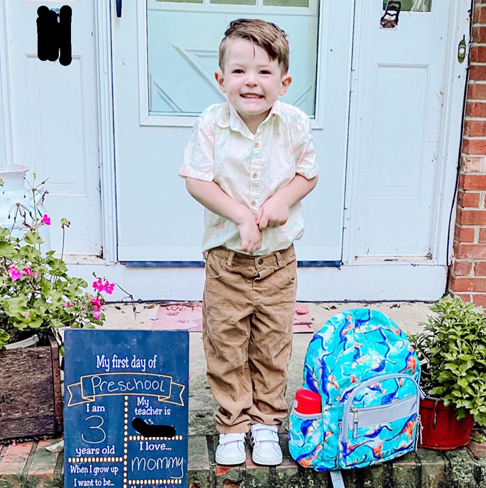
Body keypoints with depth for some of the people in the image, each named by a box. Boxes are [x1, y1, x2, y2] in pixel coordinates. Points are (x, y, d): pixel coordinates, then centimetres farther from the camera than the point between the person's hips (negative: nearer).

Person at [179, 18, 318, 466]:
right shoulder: (211, 124, -11)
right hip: (226, 255, -1)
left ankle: (266, 421, 30)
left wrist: (283, 200, -15)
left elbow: (309, 173, 4)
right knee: (225, 343, 7)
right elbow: (197, 181, -11)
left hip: (279, 257, 1)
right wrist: (242, 216, -20)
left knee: (272, 342, 11)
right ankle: (232, 424, 26)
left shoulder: (295, 124, -6)